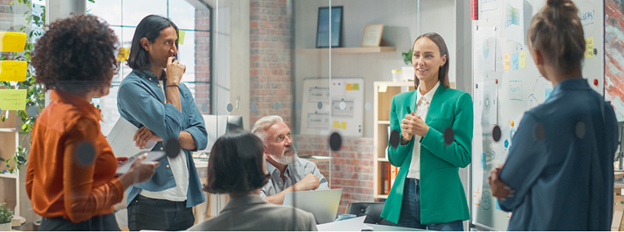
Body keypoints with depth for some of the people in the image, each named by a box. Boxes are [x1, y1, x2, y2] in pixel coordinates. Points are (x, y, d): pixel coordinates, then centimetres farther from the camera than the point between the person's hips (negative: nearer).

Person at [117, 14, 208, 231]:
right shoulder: (131, 87, -7)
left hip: (184, 200, 7)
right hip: (151, 200, -6)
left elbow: (201, 137, 6)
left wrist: (162, 134, -12)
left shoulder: (181, 89, 16)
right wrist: (172, 83, -5)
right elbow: (172, 127, -18)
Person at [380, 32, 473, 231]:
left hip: (442, 197, -4)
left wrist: (426, 132, -14)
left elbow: (463, 156, -7)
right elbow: (394, 159, 14)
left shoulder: (459, 100, -1)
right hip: (405, 196, 4)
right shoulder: (399, 101, 13)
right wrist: (404, 138, -7)